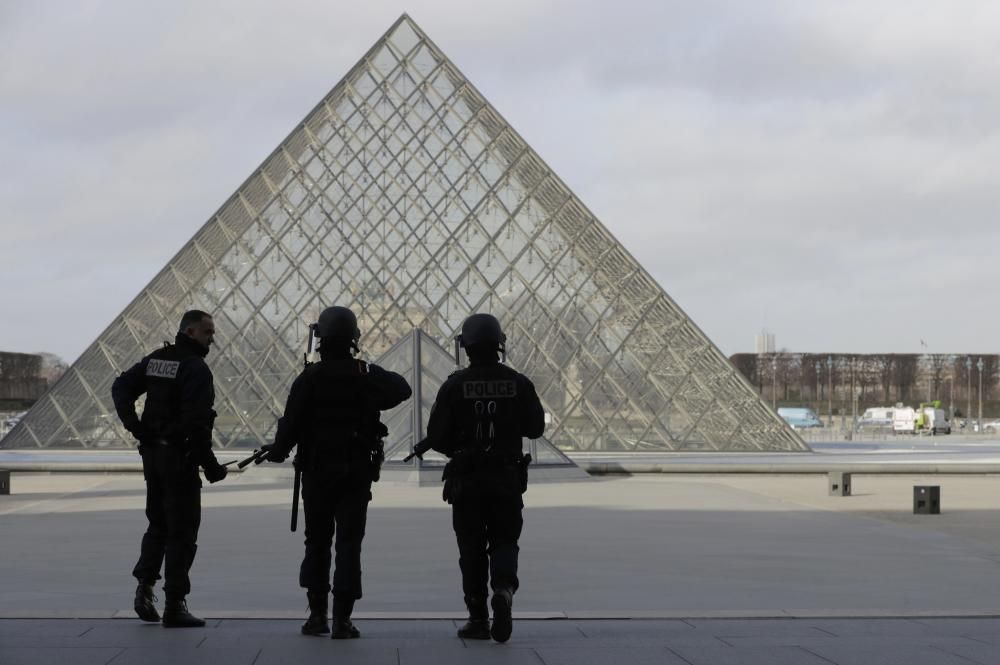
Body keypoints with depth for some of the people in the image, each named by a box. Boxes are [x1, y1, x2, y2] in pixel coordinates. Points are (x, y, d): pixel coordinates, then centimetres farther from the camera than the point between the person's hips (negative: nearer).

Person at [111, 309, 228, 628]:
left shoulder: (155, 360, 10)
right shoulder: (196, 369, -15)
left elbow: (121, 387, 8)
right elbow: (196, 422, -21)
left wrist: (134, 425, 3)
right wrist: (210, 465, -14)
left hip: (152, 454, 7)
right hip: (179, 457, -7)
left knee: (158, 524, 20)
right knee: (182, 530, 0)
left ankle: (145, 586, 8)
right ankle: (174, 605, 2)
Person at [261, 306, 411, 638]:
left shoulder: (310, 377, -8)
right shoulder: (368, 375, -2)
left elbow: (292, 422, -9)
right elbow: (402, 389, 14)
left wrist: (277, 450, 8)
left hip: (316, 472, 0)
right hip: (357, 473, 0)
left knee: (317, 542, 13)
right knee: (349, 543, 1)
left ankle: (317, 614, 14)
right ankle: (342, 619, -4)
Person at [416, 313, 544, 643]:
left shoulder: (455, 386, -8)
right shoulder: (518, 383, -3)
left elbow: (437, 436, -7)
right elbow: (536, 427, 5)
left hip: (466, 479, -1)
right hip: (508, 479, 1)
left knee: (472, 549, 9)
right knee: (504, 542, 11)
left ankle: (478, 619, 10)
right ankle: (503, 588, -17)